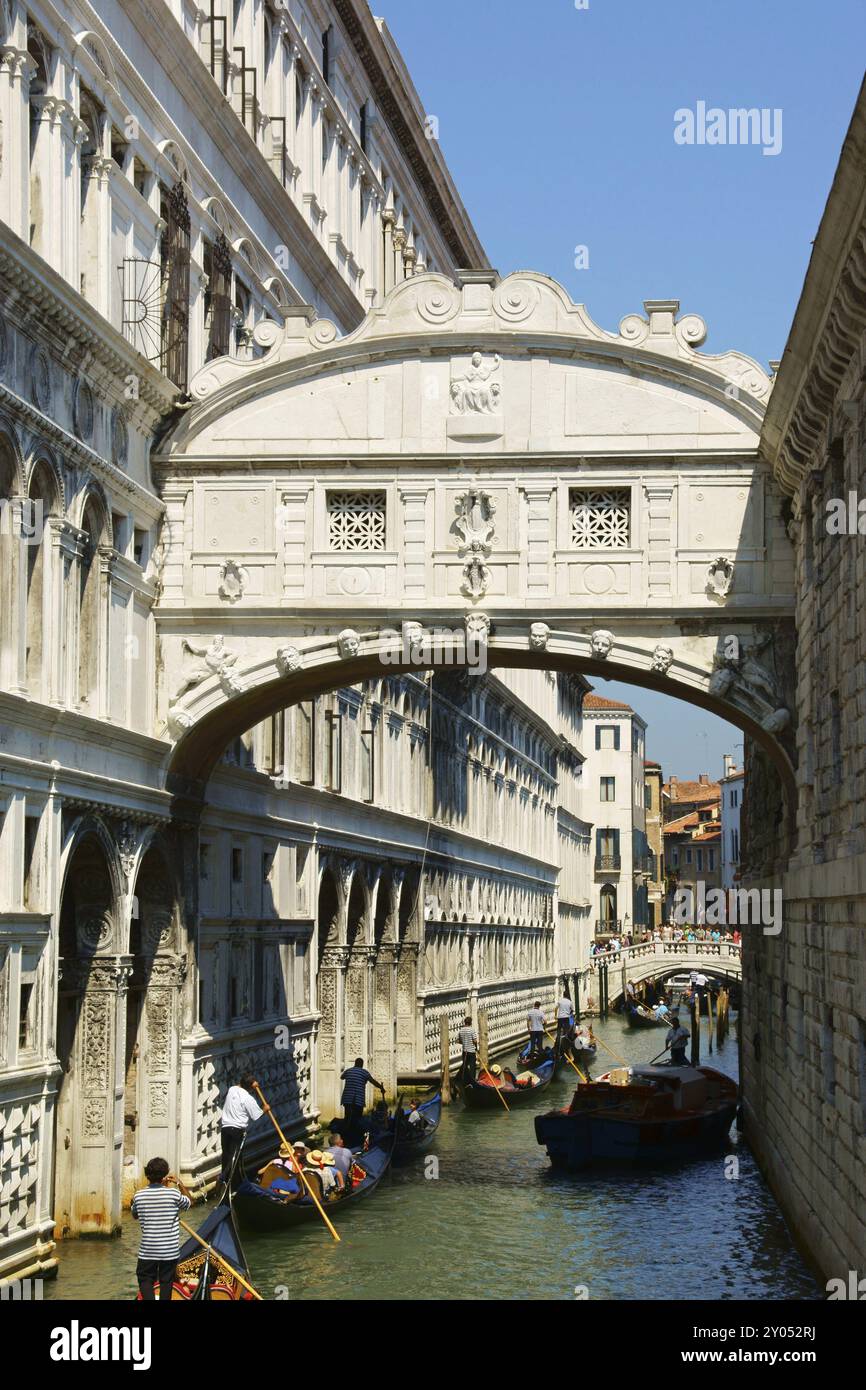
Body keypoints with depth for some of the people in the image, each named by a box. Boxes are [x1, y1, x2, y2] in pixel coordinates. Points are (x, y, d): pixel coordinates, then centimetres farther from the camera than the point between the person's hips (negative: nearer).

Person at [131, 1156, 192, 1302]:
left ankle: (149, 1300, -10)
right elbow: (189, 1202, 10)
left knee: (145, 1279, 11)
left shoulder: (139, 1195, -6)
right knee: (166, 1282, 12)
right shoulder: (174, 1194, -11)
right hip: (170, 1250, -1)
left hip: (147, 1250, 1)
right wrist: (180, 1184, 14)